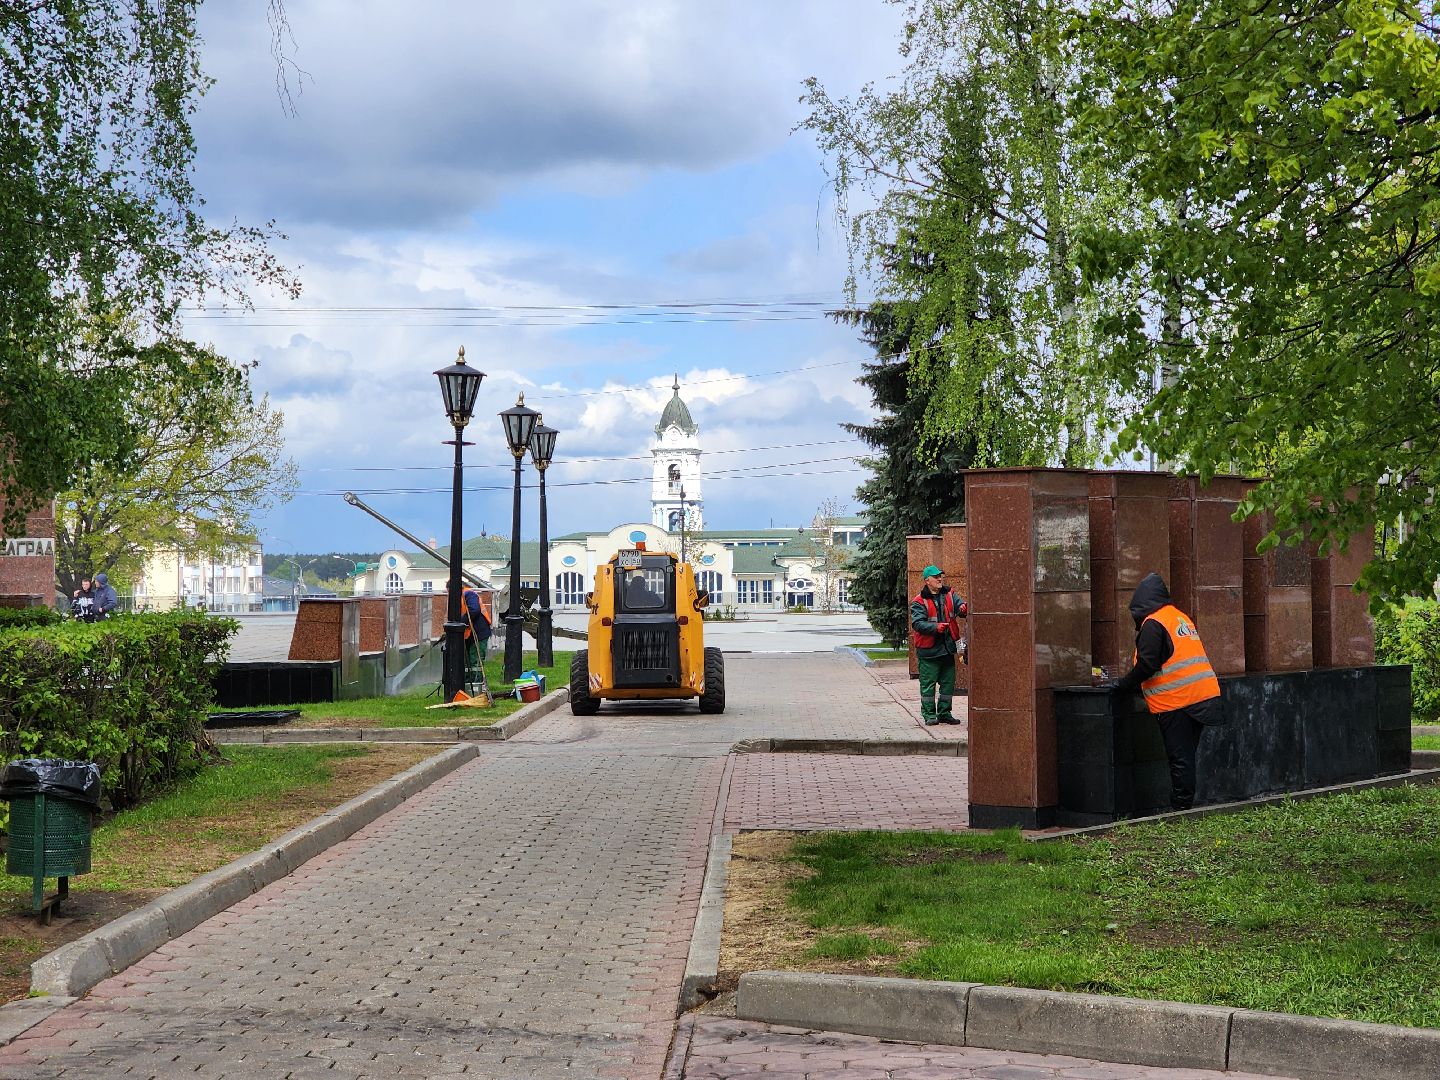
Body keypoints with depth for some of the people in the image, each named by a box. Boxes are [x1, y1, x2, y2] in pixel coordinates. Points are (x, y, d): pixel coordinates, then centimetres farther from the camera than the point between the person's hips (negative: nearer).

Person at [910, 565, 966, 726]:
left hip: (948, 646, 5)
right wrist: (935, 627, -29)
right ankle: (929, 714, 9)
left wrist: (964, 608, -28)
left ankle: (945, 712, 23)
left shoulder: (949, 595, 7)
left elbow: (959, 606, -4)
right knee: (928, 683, -1)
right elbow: (917, 623, -16)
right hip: (929, 649, -5)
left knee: (948, 682, 11)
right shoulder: (919, 602, -8)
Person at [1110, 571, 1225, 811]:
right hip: (1202, 695, 8)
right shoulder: (1182, 617, 19)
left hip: (1175, 701, -8)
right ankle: (1186, 803, 17)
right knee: (1187, 755, 13)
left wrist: (1123, 684, -5)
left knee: (1180, 757, -4)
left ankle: (1180, 807, 0)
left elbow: (1146, 665, -17)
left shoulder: (1153, 624, -10)